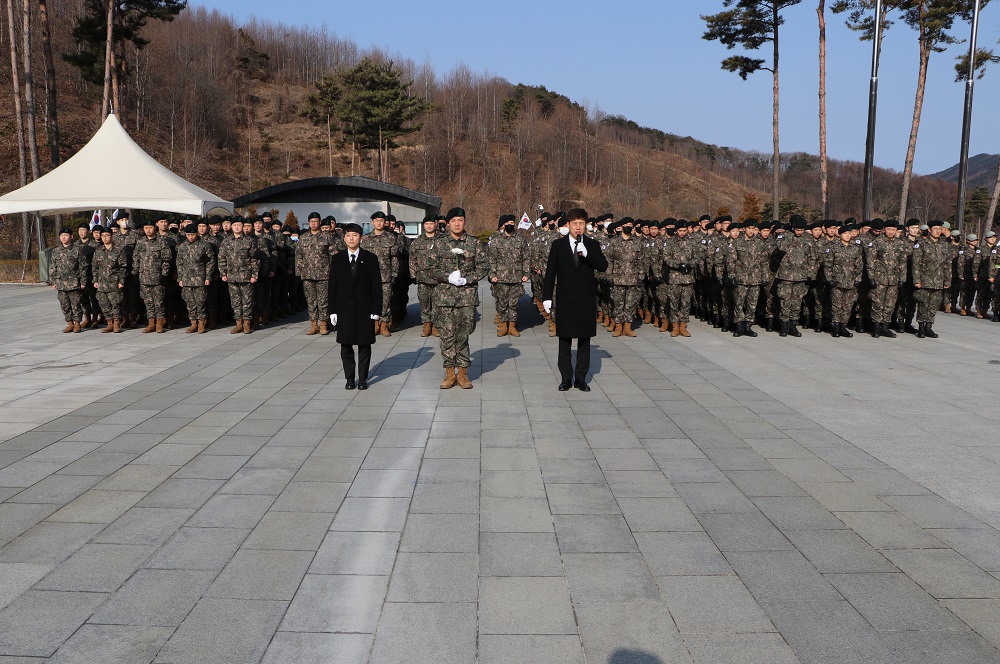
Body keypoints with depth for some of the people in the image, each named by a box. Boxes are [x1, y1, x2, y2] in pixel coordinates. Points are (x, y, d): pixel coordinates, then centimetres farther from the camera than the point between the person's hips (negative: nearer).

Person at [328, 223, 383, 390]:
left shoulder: (370, 258, 1)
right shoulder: (337, 259, 6)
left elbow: (376, 286, 0)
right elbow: (332, 286, 6)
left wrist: (376, 309, -6)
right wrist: (332, 310, 0)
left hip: (364, 309, -1)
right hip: (344, 309, 2)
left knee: (364, 345, 5)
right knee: (346, 345, 5)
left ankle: (363, 378, 14)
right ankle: (349, 378, 15)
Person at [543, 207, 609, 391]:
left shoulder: (592, 245, 5)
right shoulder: (558, 245, 3)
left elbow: (603, 266, -8)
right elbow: (550, 272, 1)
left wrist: (586, 253, -21)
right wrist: (547, 296, -5)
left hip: (587, 299, 1)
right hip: (565, 299, -1)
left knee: (584, 340, 6)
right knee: (565, 340, 5)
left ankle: (581, 379, 15)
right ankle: (566, 378, 14)